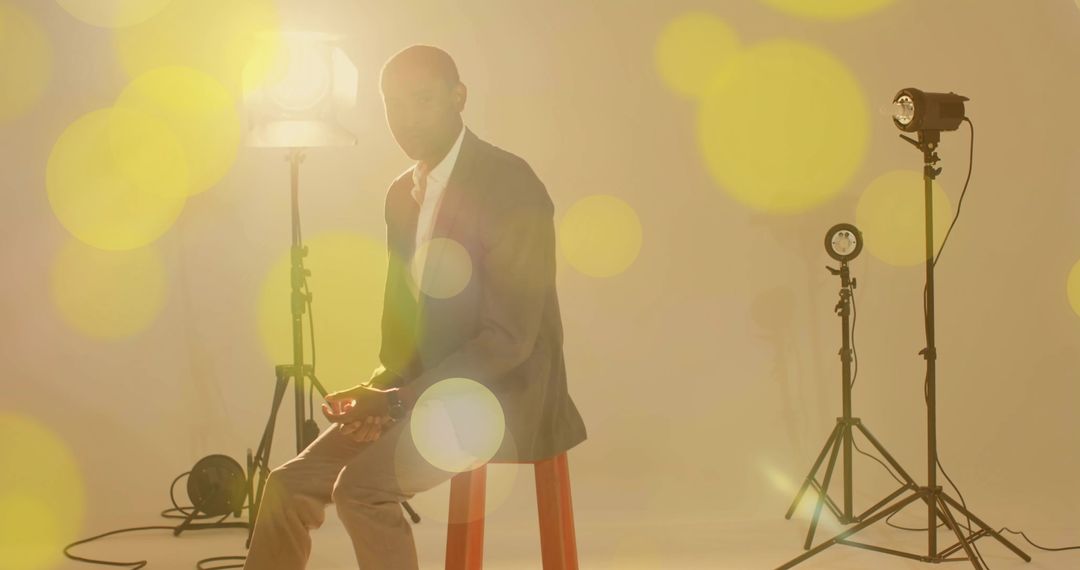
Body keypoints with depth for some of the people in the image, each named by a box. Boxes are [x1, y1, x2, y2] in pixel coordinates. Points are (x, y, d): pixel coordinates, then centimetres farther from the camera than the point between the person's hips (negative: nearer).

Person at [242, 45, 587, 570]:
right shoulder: (403, 193, 9)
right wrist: (382, 390, -3)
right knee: (291, 485, -6)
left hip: (504, 397, -8)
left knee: (362, 485, -27)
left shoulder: (511, 187, -16)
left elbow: (509, 338, -20)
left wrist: (398, 398, -21)